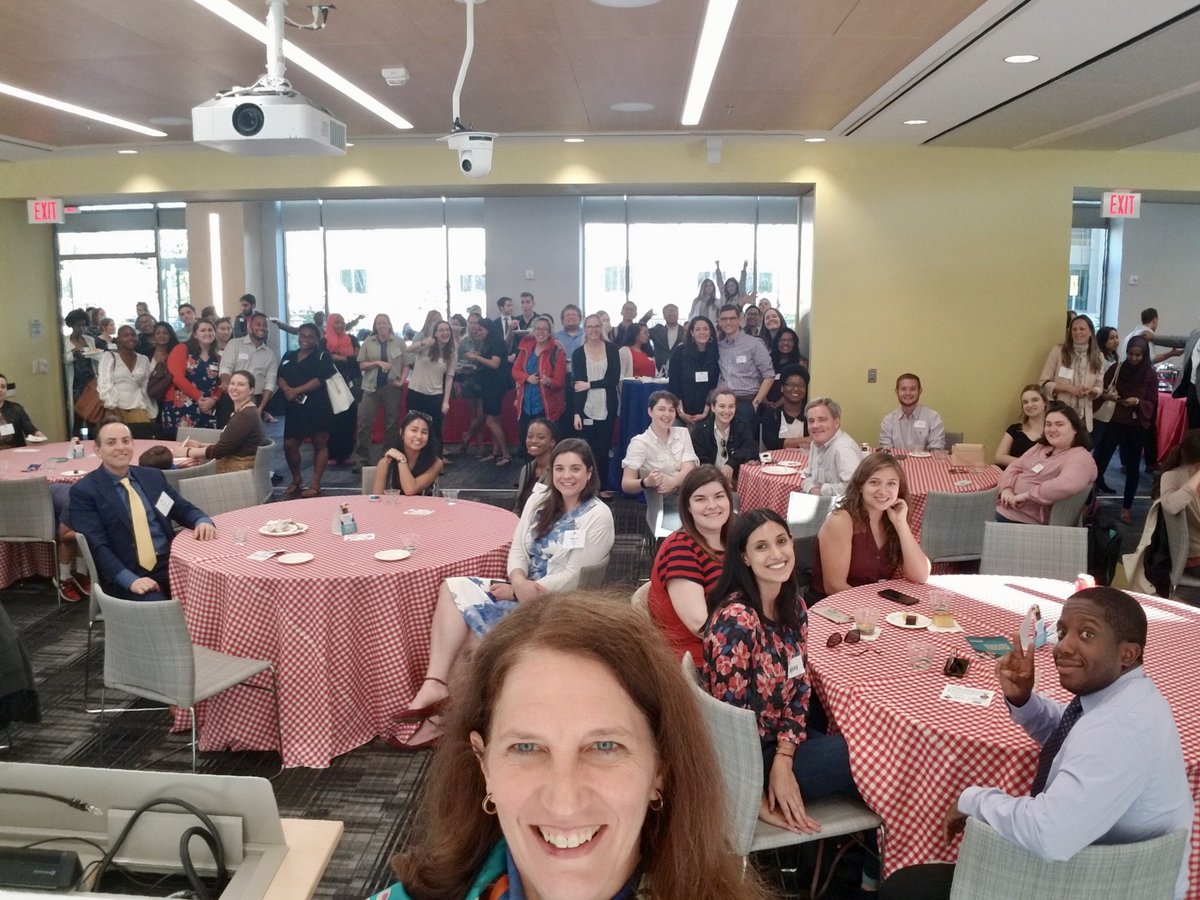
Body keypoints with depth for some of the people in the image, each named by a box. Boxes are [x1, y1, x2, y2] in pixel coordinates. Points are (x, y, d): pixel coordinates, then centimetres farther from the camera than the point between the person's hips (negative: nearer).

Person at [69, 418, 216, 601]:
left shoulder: (152, 476, 15)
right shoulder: (84, 491, 0)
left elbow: (184, 509, 19)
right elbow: (97, 547, -8)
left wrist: (203, 521, -6)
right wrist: (130, 580, -23)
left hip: (171, 563, 5)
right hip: (127, 574, -4)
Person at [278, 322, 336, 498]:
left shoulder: (322, 357, 1)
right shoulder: (288, 356, 17)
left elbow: (320, 379, -12)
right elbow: (280, 377, 8)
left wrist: (296, 391, -17)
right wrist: (287, 389, -14)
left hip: (317, 406, -5)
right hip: (295, 407, 5)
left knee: (320, 444, 1)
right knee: (289, 445, 2)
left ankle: (315, 484, 7)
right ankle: (296, 480, 23)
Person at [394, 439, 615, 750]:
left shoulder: (598, 516, -10)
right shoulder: (538, 500, 9)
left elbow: (573, 578, -14)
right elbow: (517, 550, 6)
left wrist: (517, 591, -15)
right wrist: (519, 582, -17)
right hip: (521, 589, 7)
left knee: (469, 621, -22)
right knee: (453, 589, -19)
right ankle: (437, 686, -26)